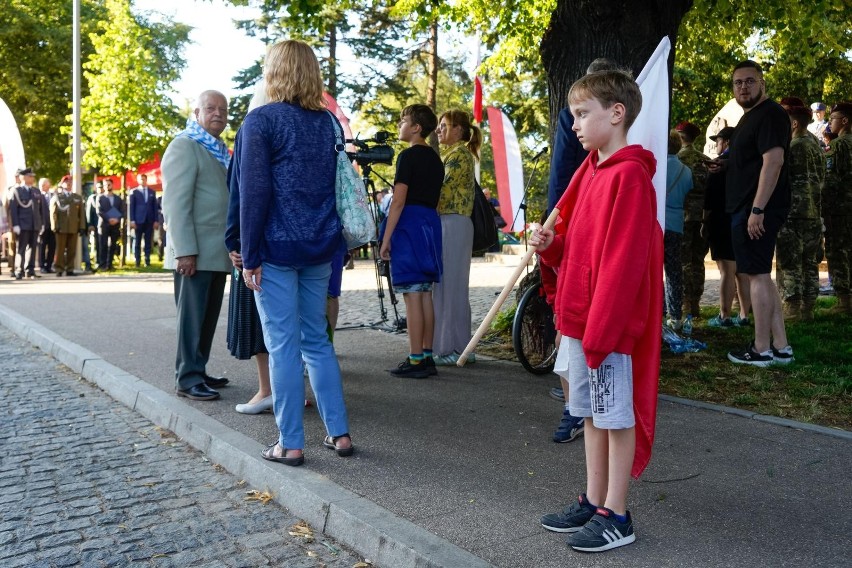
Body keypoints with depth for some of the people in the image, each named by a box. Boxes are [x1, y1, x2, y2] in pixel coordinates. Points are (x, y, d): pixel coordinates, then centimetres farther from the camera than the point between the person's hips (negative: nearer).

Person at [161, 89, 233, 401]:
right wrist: (185, 250, -20)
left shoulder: (221, 151, 20)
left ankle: (198, 371, 19)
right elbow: (175, 202, -14)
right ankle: (187, 378, 3)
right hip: (195, 252, -8)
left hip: (218, 252, 8)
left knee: (209, 316, 11)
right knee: (192, 316, -4)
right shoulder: (184, 145, -5)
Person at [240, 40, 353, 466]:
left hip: (278, 247, -5)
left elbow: (254, 193, -11)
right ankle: (339, 433, 16)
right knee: (317, 340, 14)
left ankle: (290, 444, 7)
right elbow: (338, 186, 13)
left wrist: (250, 256, -8)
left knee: (282, 345, 1)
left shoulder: (262, 120, -6)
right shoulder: (329, 122, 10)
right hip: (321, 246, 6)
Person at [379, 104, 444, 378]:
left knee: (412, 294, -7)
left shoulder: (408, 156, -10)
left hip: (409, 224, -9)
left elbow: (399, 201, -15)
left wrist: (385, 239, -14)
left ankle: (415, 360, -5)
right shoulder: (435, 158, 16)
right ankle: (427, 357, 15)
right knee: (425, 294, 10)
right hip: (431, 223, 9)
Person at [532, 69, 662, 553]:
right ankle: (593, 503, 29)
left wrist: (600, 329, -20)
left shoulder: (630, 176, -14)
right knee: (592, 414, 16)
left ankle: (616, 518, 16)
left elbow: (623, 261, -19)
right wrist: (551, 244, -1)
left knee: (617, 417, 3)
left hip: (610, 323, -9)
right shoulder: (591, 171, 13)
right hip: (578, 320, 9)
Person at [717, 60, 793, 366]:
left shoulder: (770, 114, -11)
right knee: (761, 275, 12)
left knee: (757, 275, -6)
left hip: (757, 209, -10)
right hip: (747, 208, 11)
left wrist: (757, 209, -26)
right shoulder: (750, 116, 20)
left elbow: (773, 161, -21)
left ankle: (762, 350, 0)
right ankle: (780, 347, 17)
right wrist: (723, 165, 18)